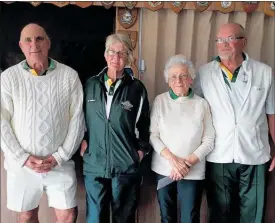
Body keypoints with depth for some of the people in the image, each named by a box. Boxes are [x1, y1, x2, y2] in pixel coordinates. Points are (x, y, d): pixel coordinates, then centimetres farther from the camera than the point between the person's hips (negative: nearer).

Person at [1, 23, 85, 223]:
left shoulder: (69, 75, -4)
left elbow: (77, 120, -3)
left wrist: (59, 157, -8)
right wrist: (23, 158, -10)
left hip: (60, 163, 0)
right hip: (22, 164, 1)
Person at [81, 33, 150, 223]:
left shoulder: (137, 88, 0)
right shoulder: (90, 85, 4)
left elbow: (144, 124, 7)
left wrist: (141, 149, 2)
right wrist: (82, 139, 4)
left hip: (126, 166, -1)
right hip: (94, 164, 1)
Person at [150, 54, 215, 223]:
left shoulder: (201, 104, -3)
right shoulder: (160, 101, -1)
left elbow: (209, 140, -2)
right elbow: (152, 134, -3)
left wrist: (189, 162, -12)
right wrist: (172, 159, -14)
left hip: (193, 172, -1)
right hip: (164, 169, 1)